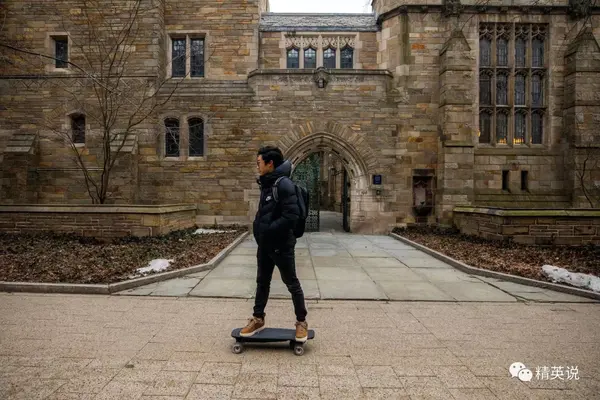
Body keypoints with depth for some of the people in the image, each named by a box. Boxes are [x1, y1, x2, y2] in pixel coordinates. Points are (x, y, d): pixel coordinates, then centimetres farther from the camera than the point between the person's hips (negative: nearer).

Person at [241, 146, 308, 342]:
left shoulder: (284, 184, -18)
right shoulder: (266, 183, 9)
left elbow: (292, 215, -26)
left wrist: (269, 230, -22)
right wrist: (259, 228, 6)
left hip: (281, 245, -8)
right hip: (265, 244, 9)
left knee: (292, 284, 7)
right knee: (262, 282, 19)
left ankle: (301, 322, 23)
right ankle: (258, 319, 35)